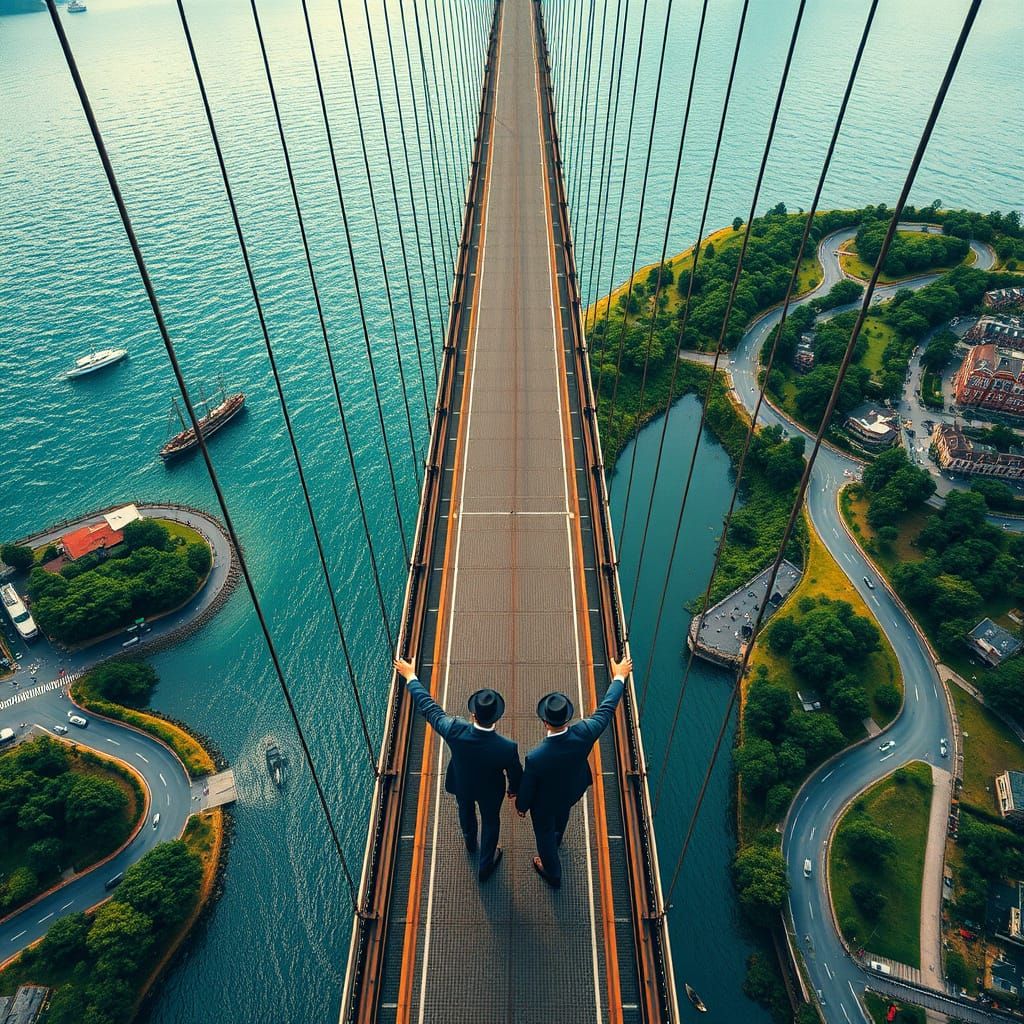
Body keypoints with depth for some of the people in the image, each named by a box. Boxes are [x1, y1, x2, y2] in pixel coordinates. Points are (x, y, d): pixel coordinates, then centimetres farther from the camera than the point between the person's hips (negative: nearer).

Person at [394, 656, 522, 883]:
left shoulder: (454, 730, -41)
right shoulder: (507, 747, -40)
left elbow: (428, 707, -27)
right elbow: (515, 773, -19)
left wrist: (410, 677, -13)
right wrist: (514, 790, 6)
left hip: (461, 784, 2)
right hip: (490, 791, -2)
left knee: (465, 810, 36)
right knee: (490, 822, 29)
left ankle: (471, 841, 68)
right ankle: (485, 866, 53)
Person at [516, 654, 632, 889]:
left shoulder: (535, 757, -44)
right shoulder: (583, 733, -38)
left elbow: (527, 788, -23)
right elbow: (606, 710, -21)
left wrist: (521, 806, 0)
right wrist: (619, 677, -8)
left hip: (545, 803, -4)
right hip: (572, 792, 4)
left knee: (544, 834, 28)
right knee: (562, 814, 38)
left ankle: (553, 874, 56)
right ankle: (557, 838, 71)